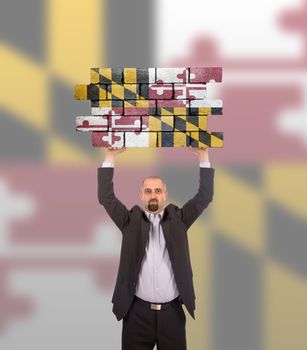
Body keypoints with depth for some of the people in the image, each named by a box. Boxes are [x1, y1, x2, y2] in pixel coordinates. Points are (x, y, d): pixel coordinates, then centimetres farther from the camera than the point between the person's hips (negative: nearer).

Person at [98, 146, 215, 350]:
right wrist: (110, 157, -6)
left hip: (172, 311, 1)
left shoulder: (178, 219, 8)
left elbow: (205, 196, 2)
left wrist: (204, 156, -4)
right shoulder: (131, 221, 5)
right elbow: (106, 197, -2)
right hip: (138, 311, -1)